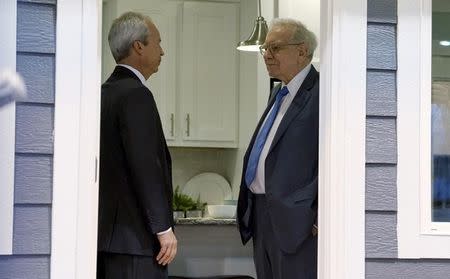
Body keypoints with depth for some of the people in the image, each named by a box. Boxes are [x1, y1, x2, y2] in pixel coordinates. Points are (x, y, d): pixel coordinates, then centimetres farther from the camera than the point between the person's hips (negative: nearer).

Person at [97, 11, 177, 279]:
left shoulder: (104, 93, 14)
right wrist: (164, 228, -15)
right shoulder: (136, 95, -13)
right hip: (135, 236, -9)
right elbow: (146, 167, -19)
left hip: (105, 230, 9)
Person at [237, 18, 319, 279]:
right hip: (262, 216, 9)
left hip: (296, 218, -9)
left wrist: (322, 217, -18)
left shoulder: (321, 92, -13)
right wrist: (253, 211, 18)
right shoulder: (279, 93, 17)